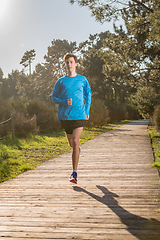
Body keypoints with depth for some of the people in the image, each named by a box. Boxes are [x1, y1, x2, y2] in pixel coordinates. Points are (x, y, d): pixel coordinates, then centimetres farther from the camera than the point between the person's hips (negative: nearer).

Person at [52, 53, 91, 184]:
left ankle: (74, 173, -13)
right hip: (65, 116, 2)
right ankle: (78, 149, 51)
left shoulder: (82, 80, 7)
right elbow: (54, 97, 10)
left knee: (75, 142, -16)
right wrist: (65, 102, -10)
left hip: (79, 115, -2)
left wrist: (87, 111, 11)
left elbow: (88, 95, 19)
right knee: (72, 143, 13)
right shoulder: (61, 81, 7)